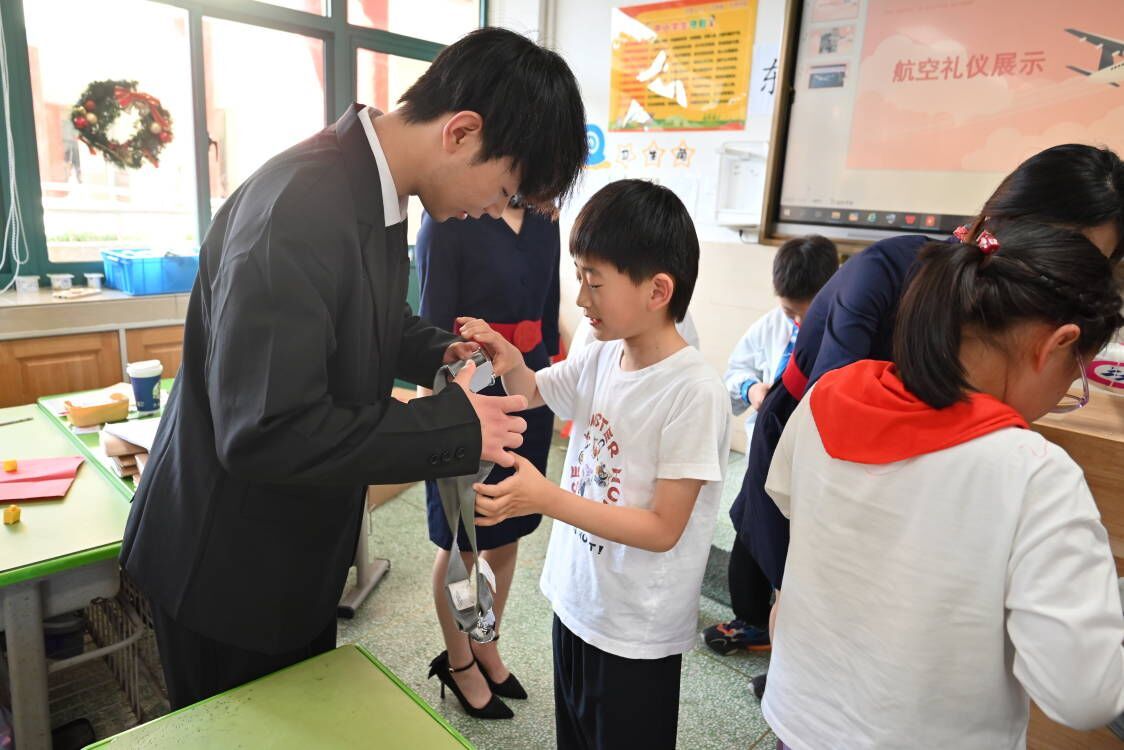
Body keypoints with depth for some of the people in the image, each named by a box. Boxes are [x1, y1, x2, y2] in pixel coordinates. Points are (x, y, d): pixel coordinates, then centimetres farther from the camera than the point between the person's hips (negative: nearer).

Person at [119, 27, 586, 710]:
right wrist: (455, 425, -27)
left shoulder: (375, 185, -3)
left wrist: (438, 351, -5)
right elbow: (265, 433, -33)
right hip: (228, 569, -7)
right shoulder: (299, 208, -32)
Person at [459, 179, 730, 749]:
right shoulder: (603, 357, -5)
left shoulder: (694, 392, -25)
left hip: (636, 632, -6)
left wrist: (546, 498, -30)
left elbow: (664, 529, -23)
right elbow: (534, 393, 13)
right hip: (576, 597, 6)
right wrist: (511, 363, -10)